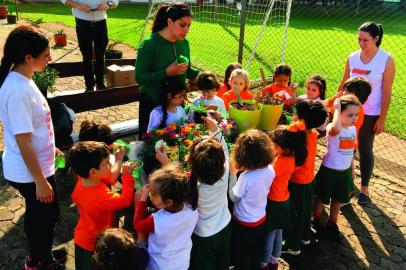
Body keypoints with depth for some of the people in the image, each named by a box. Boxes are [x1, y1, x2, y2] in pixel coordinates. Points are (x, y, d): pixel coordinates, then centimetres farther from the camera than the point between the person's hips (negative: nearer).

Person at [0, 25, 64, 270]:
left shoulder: (21, 79, 1)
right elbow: (24, 143, -26)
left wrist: (51, 148, 21)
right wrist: (40, 181, -20)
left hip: (38, 164, 9)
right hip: (30, 172, -9)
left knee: (37, 214, 25)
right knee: (47, 215, 12)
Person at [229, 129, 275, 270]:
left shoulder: (246, 178, -35)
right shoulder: (270, 169, -16)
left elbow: (233, 197, -18)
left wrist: (233, 174, -15)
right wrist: (242, 171, -6)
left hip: (244, 223, -6)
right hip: (261, 218, 6)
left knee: (242, 256, 20)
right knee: (256, 252, 29)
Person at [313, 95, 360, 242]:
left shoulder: (353, 129, -1)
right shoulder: (332, 128, -24)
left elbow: (350, 151, 11)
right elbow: (336, 129, -51)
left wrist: (352, 170, 16)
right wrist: (337, 108, -38)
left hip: (345, 171, 6)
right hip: (329, 170, -6)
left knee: (338, 200, 20)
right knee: (321, 198, 13)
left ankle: (332, 225, 40)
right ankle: (316, 222, 36)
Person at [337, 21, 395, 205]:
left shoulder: (386, 60, -11)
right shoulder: (352, 58, -2)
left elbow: (386, 92, -10)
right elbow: (343, 85, 6)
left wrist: (382, 119, -10)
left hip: (370, 114, -3)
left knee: (365, 150, 7)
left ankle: (364, 188, 24)